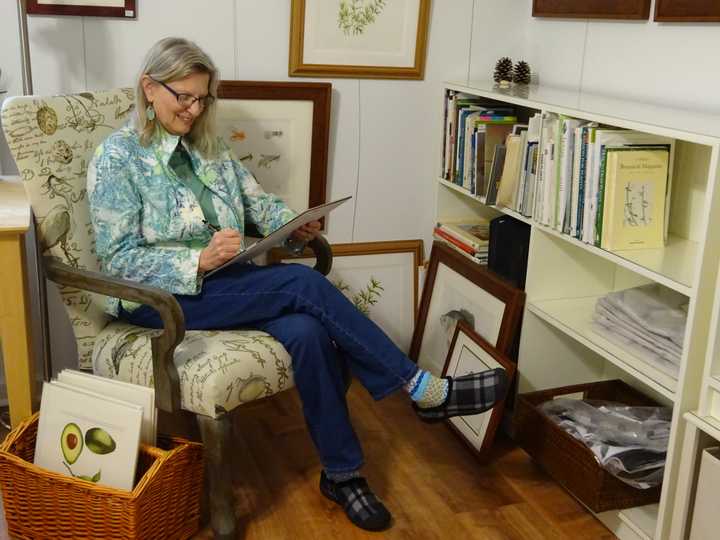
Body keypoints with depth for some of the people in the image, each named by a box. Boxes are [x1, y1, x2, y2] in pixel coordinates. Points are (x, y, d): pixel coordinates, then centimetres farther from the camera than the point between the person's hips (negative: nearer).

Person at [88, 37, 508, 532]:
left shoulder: (209, 147, 13)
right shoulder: (117, 157, -6)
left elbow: (259, 203, 13)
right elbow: (119, 257, -11)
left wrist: (295, 223, -9)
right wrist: (199, 260, -24)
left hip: (223, 283, 5)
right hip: (159, 297, -5)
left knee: (306, 332, -27)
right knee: (303, 283, -27)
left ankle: (342, 472, -13)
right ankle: (425, 390, -20)